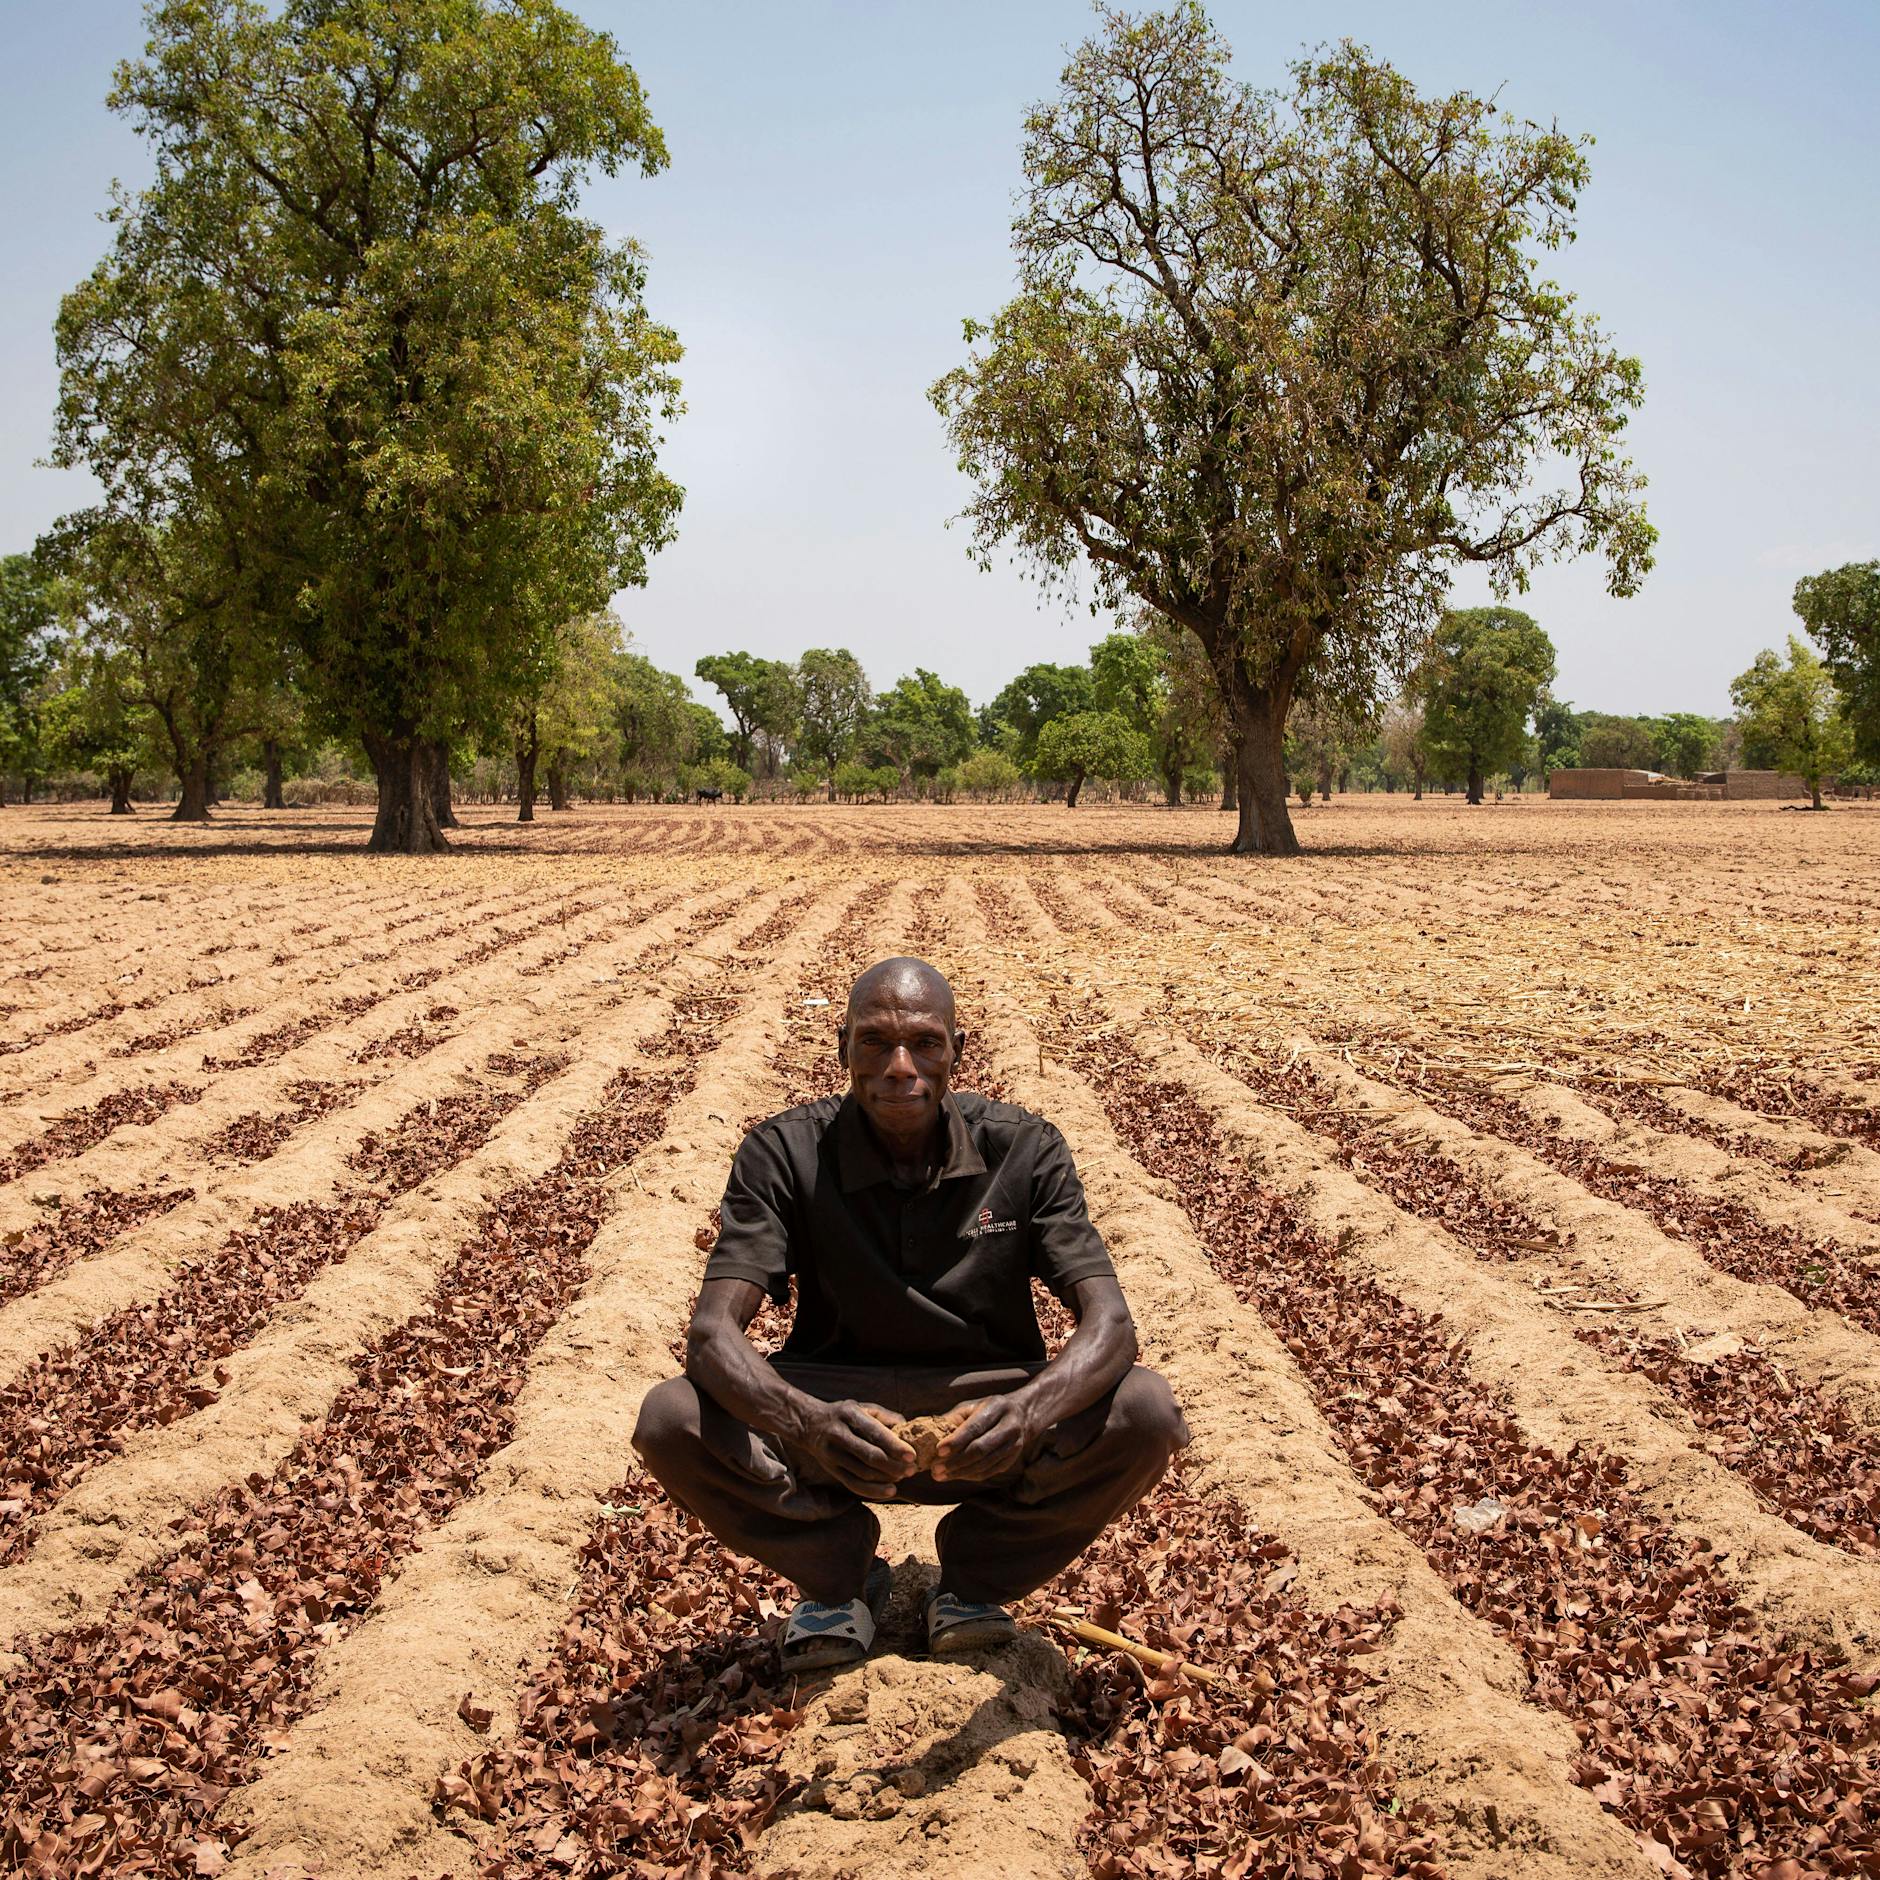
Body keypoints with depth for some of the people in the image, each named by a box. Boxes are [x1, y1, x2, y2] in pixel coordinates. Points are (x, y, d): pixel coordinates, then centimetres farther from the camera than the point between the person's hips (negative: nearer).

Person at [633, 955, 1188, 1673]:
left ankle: (976, 1573, 1)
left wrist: (1030, 1411, -42)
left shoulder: (1024, 1149, -10)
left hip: (987, 1420, 1)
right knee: (671, 1421, -27)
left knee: (1145, 1412, -27)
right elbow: (712, 1331, -22)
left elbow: (1109, 1320, -18)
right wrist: (805, 1423, -44)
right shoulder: (784, 1154, -12)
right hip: (832, 1407, 0)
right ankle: (840, 1573, 2)